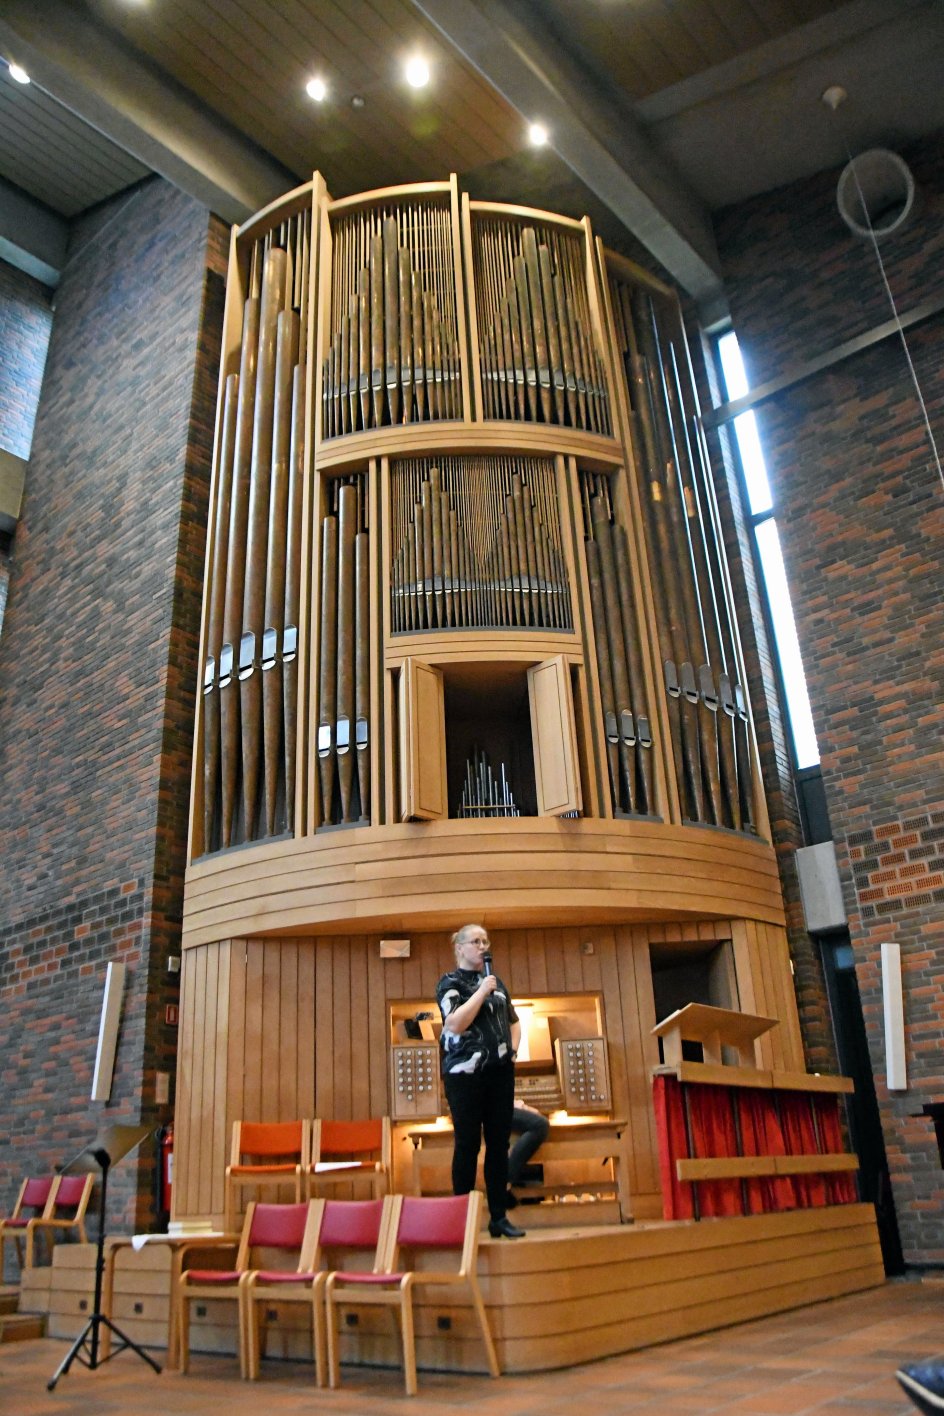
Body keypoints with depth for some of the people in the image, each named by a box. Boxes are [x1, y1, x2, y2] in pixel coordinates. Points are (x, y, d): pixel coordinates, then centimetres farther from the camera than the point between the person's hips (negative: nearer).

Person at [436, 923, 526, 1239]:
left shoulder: (497, 983, 14)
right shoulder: (450, 983, -4)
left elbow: (513, 1021, 26)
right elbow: (455, 1024, -19)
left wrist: (513, 1048, 8)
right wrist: (482, 991, -16)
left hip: (500, 1072, 6)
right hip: (465, 1074, -5)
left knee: (499, 1144, 7)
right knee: (468, 1145, 0)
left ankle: (499, 1217, 16)